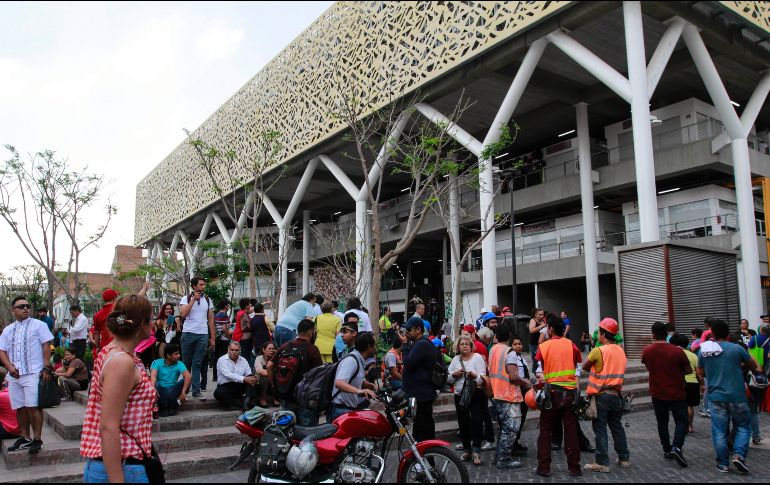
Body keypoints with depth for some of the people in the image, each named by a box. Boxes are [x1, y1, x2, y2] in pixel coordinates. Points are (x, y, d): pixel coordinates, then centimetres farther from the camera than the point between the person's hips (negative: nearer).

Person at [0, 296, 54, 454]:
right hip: (14, 375, 5)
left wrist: (46, 368, -10)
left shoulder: (38, 325, 1)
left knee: (33, 406, -9)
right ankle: (25, 437, 21)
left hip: (33, 373, -5)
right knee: (19, 407, 10)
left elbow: (46, 346, -3)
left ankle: (37, 439, -2)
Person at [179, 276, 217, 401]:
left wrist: (213, 338, 7)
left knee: (197, 364, 0)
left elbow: (211, 320, 11)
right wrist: (193, 299, -13)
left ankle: (196, 390, 1)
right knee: (186, 362, 6)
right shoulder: (186, 298, 2)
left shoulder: (208, 300, 10)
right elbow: (183, 314, -14)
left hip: (203, 335, 2)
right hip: (188, 333, -1)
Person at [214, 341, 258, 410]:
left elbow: (249, 374, 1)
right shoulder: (222, 360, -5)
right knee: (218, 393, -36)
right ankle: (242, 404, -34)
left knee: (252, 378, -21)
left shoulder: (243, 360, 11)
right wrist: (244, 379, -33)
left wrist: (255, 378, -25)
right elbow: (228, 375, -21)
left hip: (240, 387, 4)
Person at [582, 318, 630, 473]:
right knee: (617, 427, 18)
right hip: (616, 395, 6)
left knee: (600, 429, 0)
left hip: (601, 396, -6)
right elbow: (613, 368, 11)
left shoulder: (598, 351, -15)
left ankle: (602, 463, 3)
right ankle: (624, 458, 26)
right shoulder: (621, 351, 5)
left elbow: (584, 367, -5)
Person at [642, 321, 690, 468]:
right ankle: (676, 447, -13)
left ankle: (667, 450, 20)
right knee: (681, 421, 6)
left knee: (662, 422, 15)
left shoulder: (647, 351, -7)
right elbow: (689, 370, -4)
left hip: (657, 394, 2)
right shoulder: (677, 351, -15)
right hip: (677, 393, -2)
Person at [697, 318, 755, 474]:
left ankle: (723, 464, 12)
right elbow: (753, 366, 7)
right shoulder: (736, 348, -9)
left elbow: (701, 373, 13)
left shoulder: (704, 351, 0)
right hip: (737, 397, -2)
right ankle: (739, 454, -2)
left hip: (716, 397, 2)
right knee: (743, 426, 15)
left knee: (719, 431, 8)